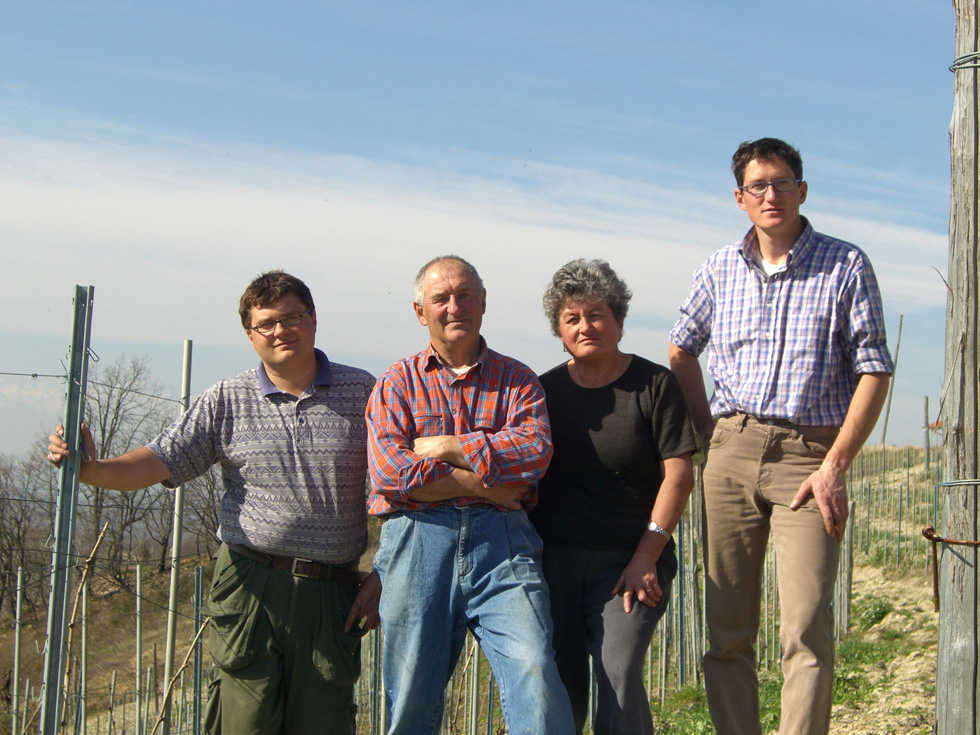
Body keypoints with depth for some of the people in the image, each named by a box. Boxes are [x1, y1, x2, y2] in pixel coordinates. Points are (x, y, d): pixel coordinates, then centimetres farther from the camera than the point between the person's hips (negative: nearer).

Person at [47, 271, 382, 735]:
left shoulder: (362, 392, 6)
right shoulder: (228, 401, 6)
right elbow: (164, 460, 1)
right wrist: (93, 469, -17)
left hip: (330, 594, 0)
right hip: (250, 586, 0)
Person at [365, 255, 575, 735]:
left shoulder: (516, 380, 16)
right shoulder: (396, 384, 14)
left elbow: (534, 451, -4)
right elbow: (389, 471, -3)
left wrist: (444, 448, -3)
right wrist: (484, 484, -5)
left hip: (500, 540, 0)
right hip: (417, 540, 0)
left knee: (534, 674, -17)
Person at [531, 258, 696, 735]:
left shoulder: (654, 384, 1)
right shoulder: (545, 390, 11)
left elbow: (678, 476, -4)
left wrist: (646, 557, -10)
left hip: (627, 562, -3)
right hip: (553, 561, 3)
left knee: (619, 680, -14)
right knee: (557, 689, 2)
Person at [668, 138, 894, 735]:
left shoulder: (846, 266, 2)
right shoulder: (720, 270, 11)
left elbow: (874, 372, -2)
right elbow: (682, 351, 24)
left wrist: (836, 465, -10)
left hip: (808, 454, -3)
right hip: (732, 453, 3)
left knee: (806, 627, -14)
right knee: (727, 629, 5)